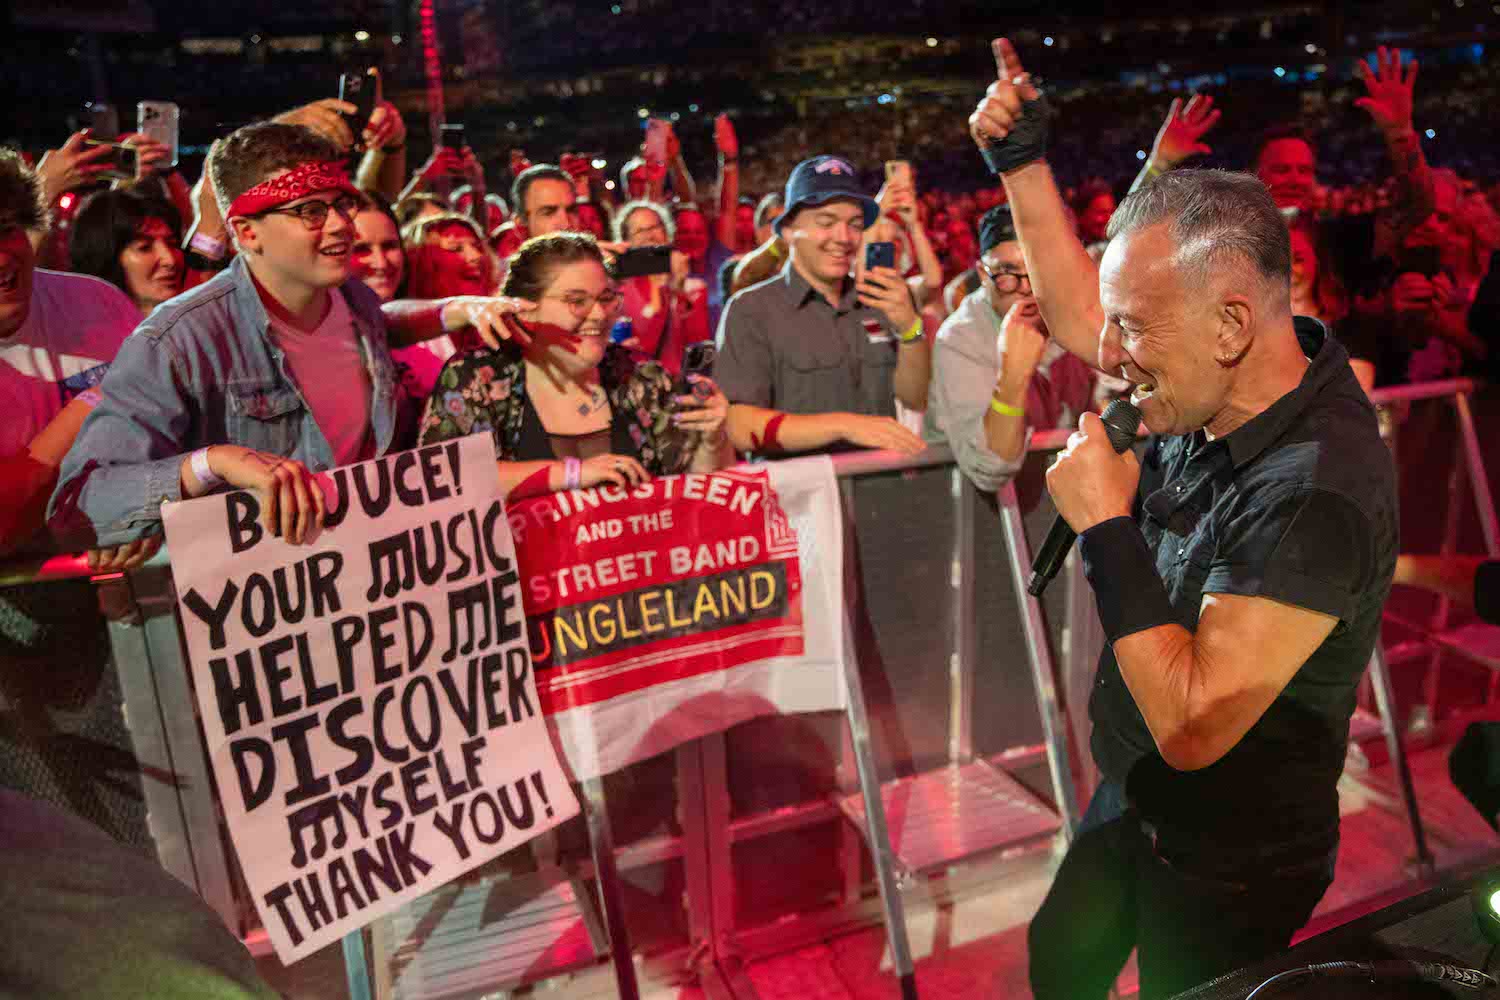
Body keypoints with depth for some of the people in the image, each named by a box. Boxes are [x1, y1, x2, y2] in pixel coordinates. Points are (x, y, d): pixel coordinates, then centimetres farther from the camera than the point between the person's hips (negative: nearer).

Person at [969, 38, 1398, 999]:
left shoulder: (1318, 488, -35)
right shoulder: (1221, 390, -12)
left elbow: (1191, 724, -35)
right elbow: (1077, 314, 6)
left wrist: (1106, 525, -32)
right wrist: (1024, 161, 3)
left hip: (1229, 862, -7)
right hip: (1136, 799, 7)